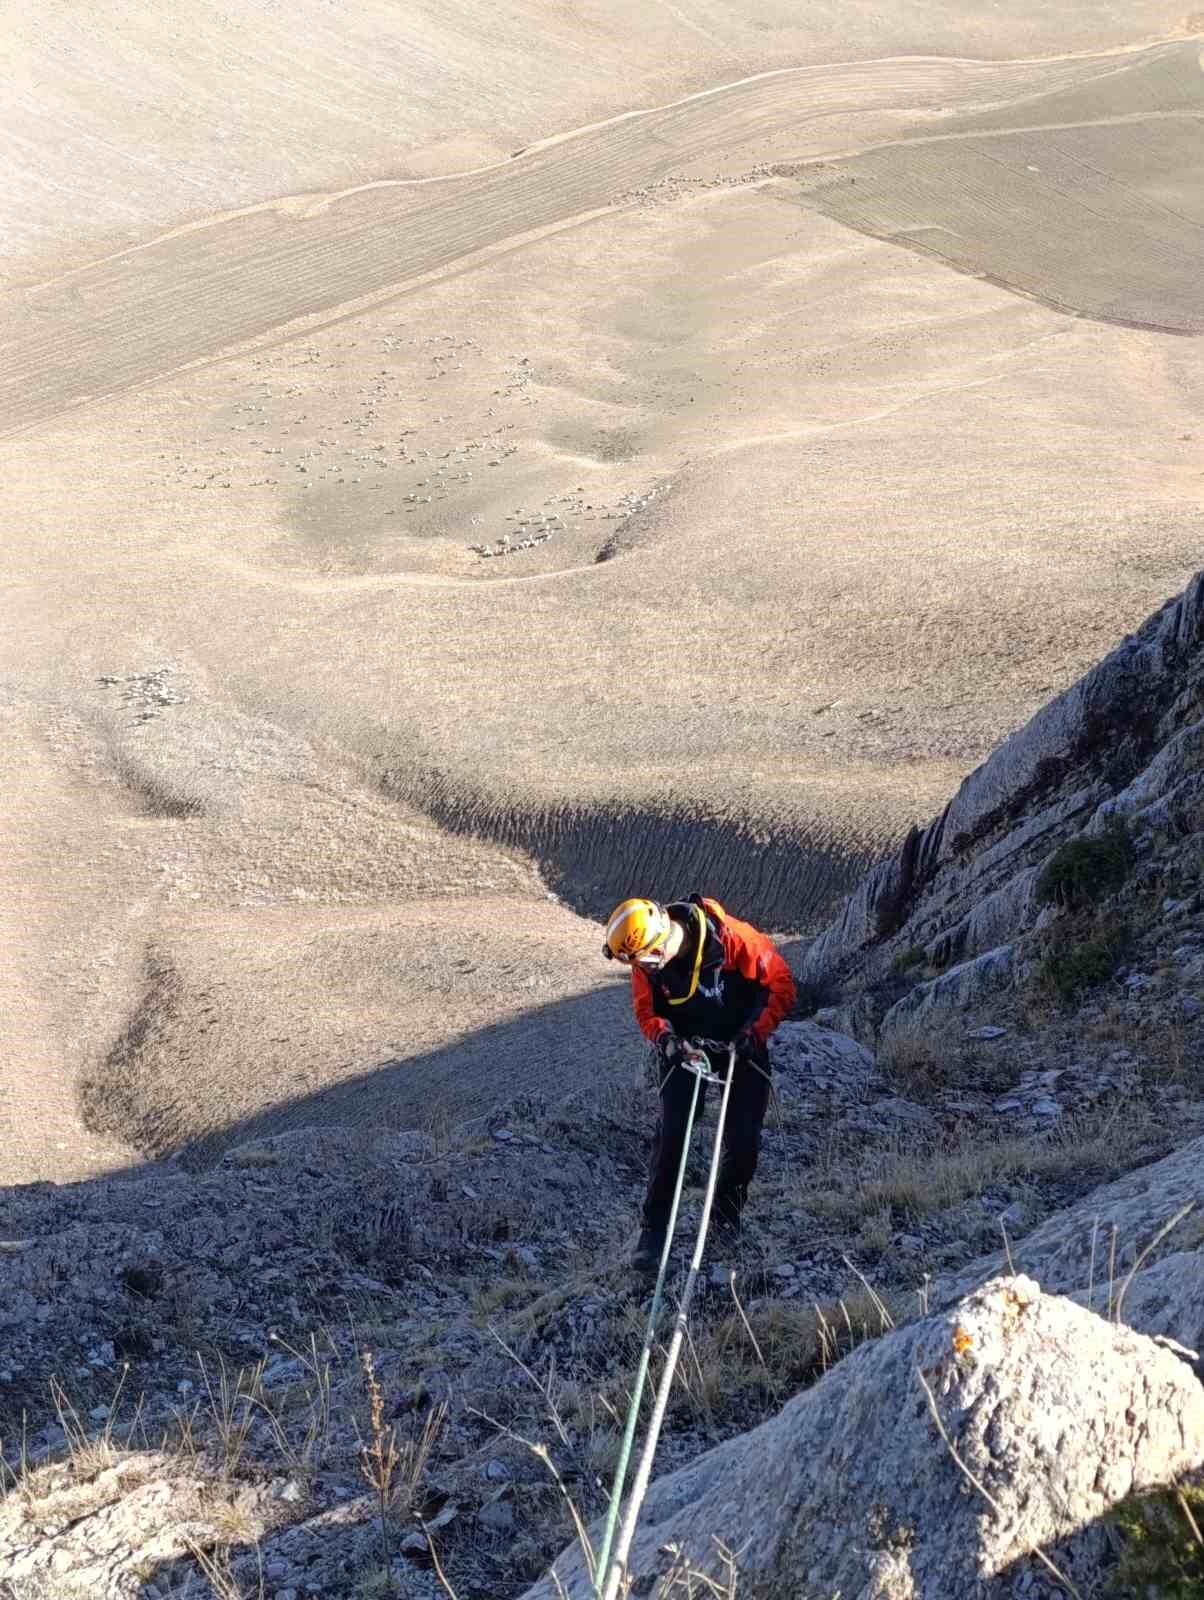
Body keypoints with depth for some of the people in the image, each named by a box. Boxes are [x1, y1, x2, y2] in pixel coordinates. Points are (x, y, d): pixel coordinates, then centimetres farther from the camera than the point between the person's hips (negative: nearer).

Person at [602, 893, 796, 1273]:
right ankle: (654, 1230, -1)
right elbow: (646, 1010, -5)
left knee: (744, 1138, -1)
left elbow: (781, 985, -21)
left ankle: (728, 1211, 26)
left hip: (741, 1043, -1)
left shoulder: (734, 938, -32)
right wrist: (663, 1036, -26)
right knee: (671, 1134, -11)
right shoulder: (646, 959, -20)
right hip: (685, 1045, 1)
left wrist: (755, 1032, -28)